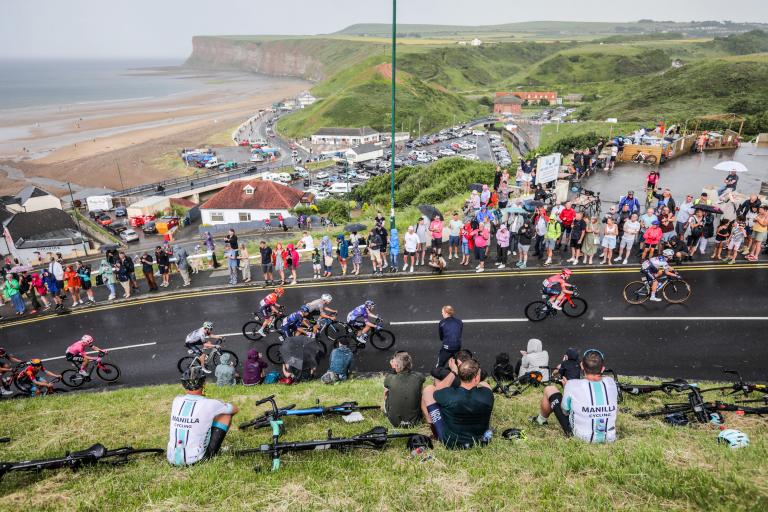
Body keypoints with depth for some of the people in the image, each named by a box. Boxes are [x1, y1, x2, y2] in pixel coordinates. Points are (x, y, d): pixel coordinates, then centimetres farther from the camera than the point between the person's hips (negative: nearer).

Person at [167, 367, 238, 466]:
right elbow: (235, 409, 7)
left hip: (172, 459, 5)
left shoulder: (176, 401, 0)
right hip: (194, 461, -5)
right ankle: (212, 454, 17)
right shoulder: (209, 404, -11)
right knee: (226, 415, 7)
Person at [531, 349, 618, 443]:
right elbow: (616, 409, 8)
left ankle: (541, 420, 40)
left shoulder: (573, 384, -21)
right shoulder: (611, 383, -11)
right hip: (609, 439, 4)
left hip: (580, 437, -3)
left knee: (549, 390, 10)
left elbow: (565, 411, -5)